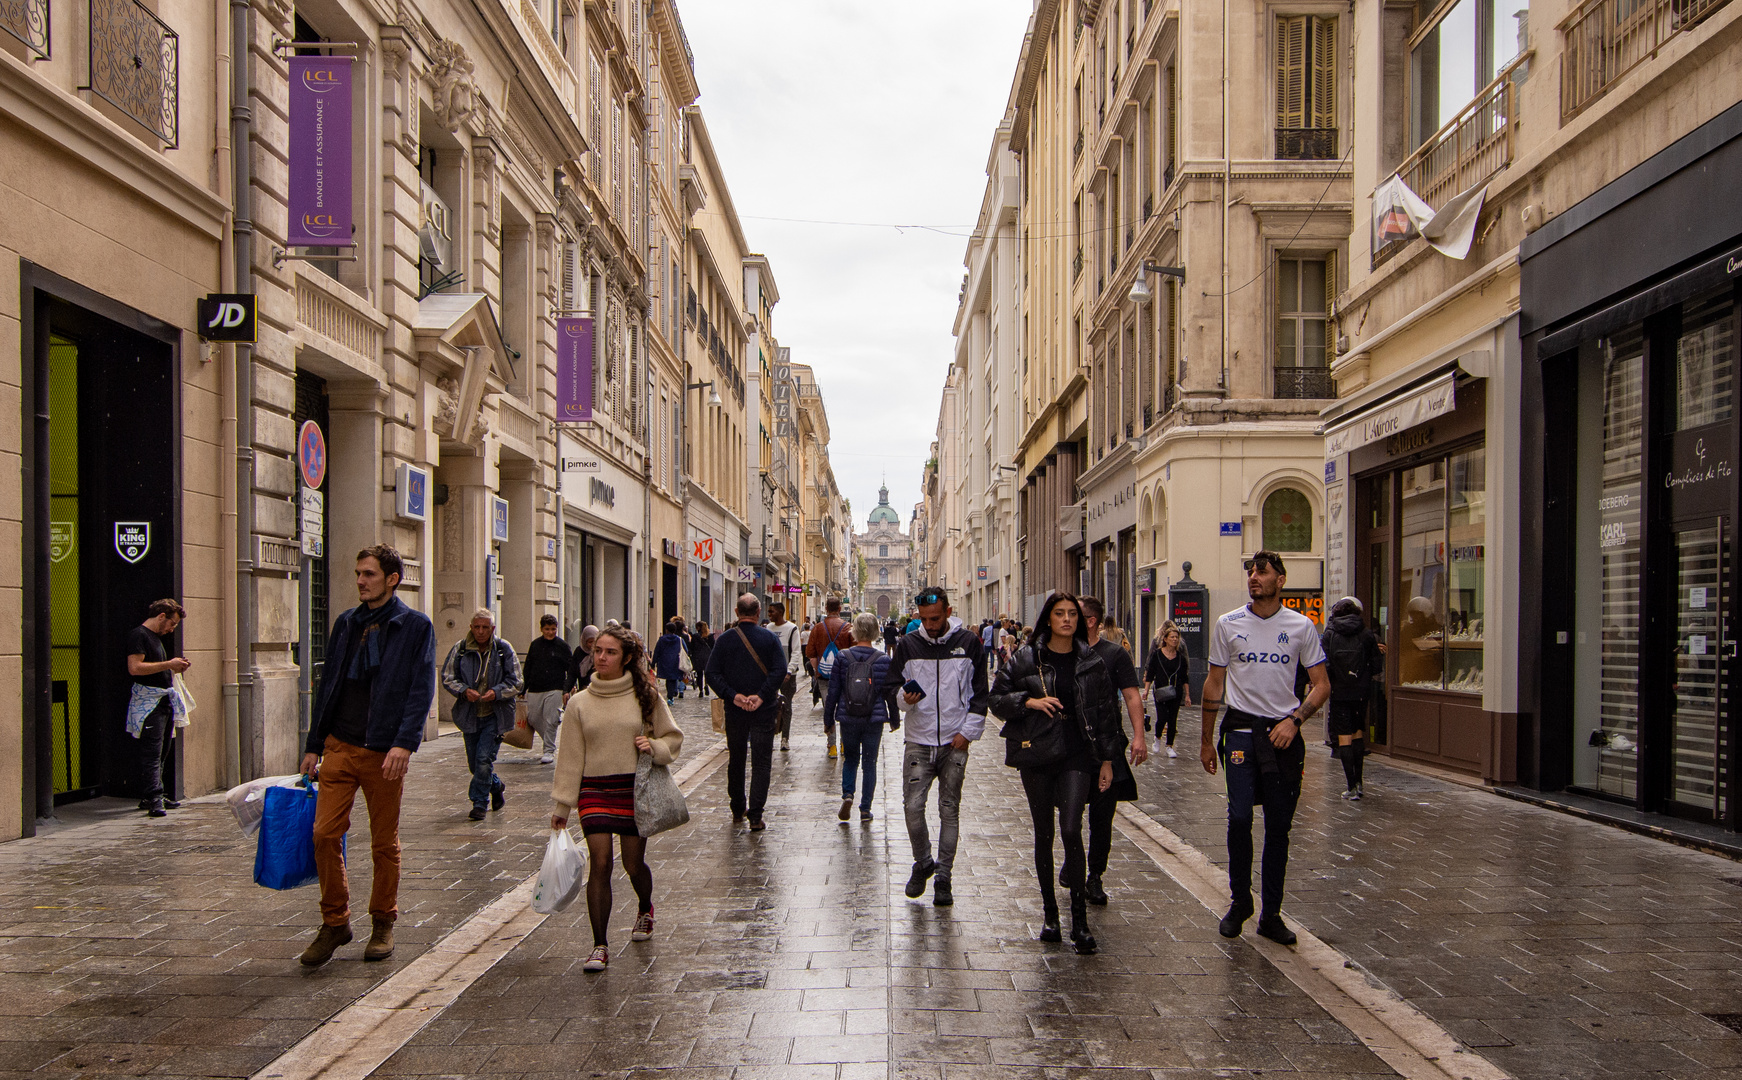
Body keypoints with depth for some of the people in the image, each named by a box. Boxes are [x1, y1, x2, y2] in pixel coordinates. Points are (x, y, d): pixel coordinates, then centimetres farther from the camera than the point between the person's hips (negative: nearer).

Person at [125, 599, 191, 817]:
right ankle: (153, 799, -14)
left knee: (163, 750, 12)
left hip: (164, 699, 10)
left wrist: (175, 668, 13)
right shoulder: (138, 635, -8)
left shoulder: (156, 637, 23)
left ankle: (152, 797, 18)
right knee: (152, 752, -12)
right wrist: (168, 664, -17)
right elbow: (135, 668, -20)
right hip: (148, 701, -10)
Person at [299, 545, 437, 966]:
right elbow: (328, 685, 15)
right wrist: (313, 745, 12)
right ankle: (334, 923, 13)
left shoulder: (415, 627, -3)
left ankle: (383, 924, 21)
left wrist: (404, 743, -21)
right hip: (339, 745, 4)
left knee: (385, 843, 6)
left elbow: (421, 690, -9)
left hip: (384, 752, -4)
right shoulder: (346, 624, 12)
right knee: (325, 834, -2)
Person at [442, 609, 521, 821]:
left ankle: (479, 803, -1)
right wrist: (464, 691, -16)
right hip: (469, 714, 3)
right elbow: (447, 677, 2)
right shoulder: (460, 649, 0)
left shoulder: (504, 649, -4)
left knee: (484, 758, -13)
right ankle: (497, 786, 38)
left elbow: (515, 681, -1)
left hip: (494, 715, -3)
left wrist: (496, 692, -19)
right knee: (474, 762, 12)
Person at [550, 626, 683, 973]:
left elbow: (673, 737, 8)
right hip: (595, 791, 1)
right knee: (599, 863, -9)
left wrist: (654, 746, -14)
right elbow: (570, 757, 5)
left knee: (634, 864, 7)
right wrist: (561, 805, 2)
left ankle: (645, 909, 40)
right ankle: (599, 945, -2)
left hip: (636, 789, 0)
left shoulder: (646, 696, 1)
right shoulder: (579, 703, 4)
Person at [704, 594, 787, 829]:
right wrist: (762, 696, -16)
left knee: (736, 759, 17)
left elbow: (712, 673, -7)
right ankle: (755, 816, -2)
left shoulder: (724, 640, -1)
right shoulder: (770, 638, -5)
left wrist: (733, 696, -10)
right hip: (763, 711, -2)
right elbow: (780, 670, -15)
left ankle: (738, 809, 28)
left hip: (734, 711, 2)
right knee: (761, 762, 3)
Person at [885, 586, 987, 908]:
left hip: (955, 741, -1)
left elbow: (981, 691, 4)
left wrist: (968, 730, -3)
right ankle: (922, 863, 19)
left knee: (950, 809, 4)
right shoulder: (907, 644, 1)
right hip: (918, 741, 1)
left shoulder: (968, 642, -1)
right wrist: (904, 697, -12)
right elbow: (891, 684, 10)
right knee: (913, 807, -5)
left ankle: (943, 876, 15)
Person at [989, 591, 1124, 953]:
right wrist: (1029, 701, -15)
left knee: (1071, 829, -15)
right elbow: (997, 698, 3)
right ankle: (1049, 912, 22)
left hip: (1078, 755, -1)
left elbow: (1106, 711, 8)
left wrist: (1107, 759, 5)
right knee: (1044, 833, 8)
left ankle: (1079, 920, -8)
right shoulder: (1026, 658, 2)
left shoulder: (1092, 662, 4)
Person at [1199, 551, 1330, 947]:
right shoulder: (1228, 625, 4)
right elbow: (1214, 684, 9)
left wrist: (1294, 719, -11)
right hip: (1242, 730, -1)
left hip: (1284, 733, 1)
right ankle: (1239, 901, 10)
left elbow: (1321, 685, 5)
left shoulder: (1301, 627, 3)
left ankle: (1270, 913, 15)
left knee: (1279, 826, 5)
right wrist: (1207, 740, 9)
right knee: (1239, 817, -10)